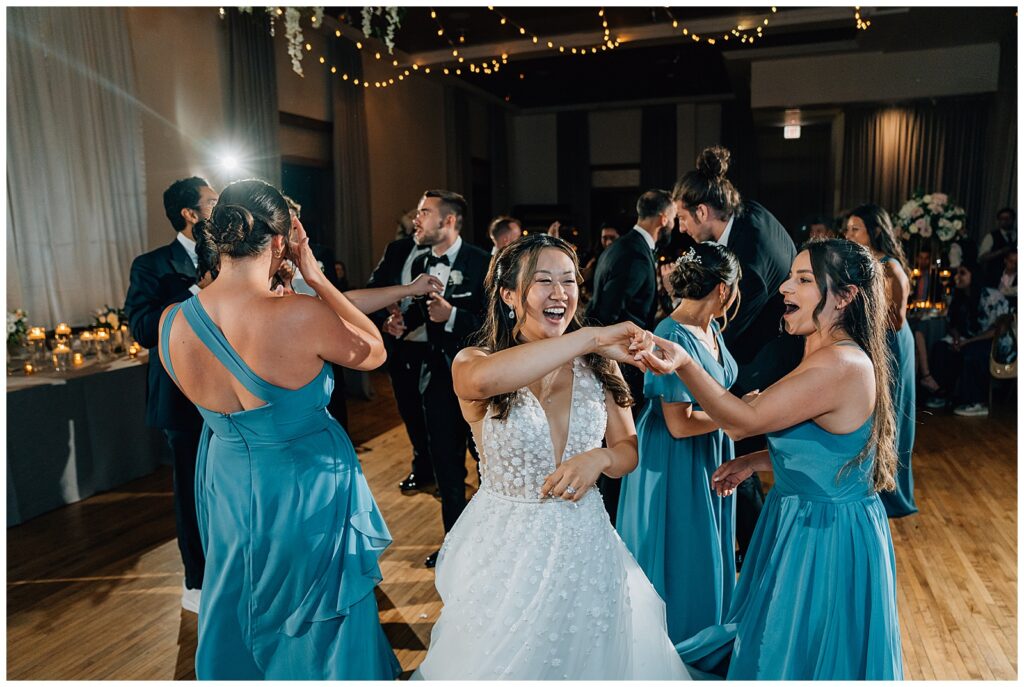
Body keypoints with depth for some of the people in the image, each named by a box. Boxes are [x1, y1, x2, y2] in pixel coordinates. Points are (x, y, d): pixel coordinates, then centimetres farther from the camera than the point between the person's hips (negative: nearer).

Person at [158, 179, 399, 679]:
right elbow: (374, 351, -12)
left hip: (229, 486, 5)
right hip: (309, 490, -4)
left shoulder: (172, 324, -16)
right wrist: (315, 276, -12)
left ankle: (240, 674, 55)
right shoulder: (301, 315, -31)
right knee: (316, 619, 23)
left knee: (242, 612, 31)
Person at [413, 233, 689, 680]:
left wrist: (599, 459, -18)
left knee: (590, 658, 18)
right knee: (505, 661, 14)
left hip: (584, 545, 3)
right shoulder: (473, 360, -12)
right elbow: (481, 379, -38)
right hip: (505, 548, -3)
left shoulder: (596, 367, -1)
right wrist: (590, 337, -37)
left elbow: (631, 448, 5)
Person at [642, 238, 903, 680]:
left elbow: (744, 420, -29)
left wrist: (684, 364, -41)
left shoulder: (841, 365, -27)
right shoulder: (829, 357, 5)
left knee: (801, 655, 12)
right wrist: (753, 462, 7)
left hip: (824, 538, -10)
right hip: (807, 522, 10)